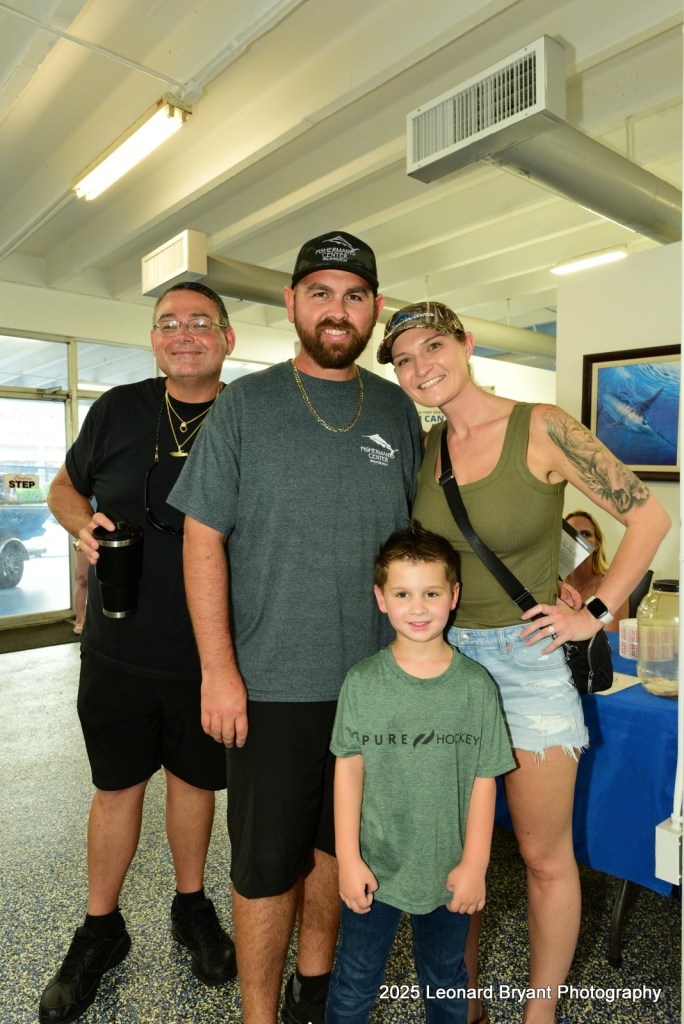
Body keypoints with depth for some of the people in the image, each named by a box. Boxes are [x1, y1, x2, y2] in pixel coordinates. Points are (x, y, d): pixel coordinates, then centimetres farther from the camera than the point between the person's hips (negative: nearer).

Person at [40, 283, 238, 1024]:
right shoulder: (118, 409, 0)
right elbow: (64, 487, 12)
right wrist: (84, 523, -11)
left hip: (209, 651, 0)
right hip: (120, 647, 1)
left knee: (194, 777, 17)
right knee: (117, 784, 14)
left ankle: (192, 906, 42)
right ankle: (100, 929, 38)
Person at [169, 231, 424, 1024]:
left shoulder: (397, 411, 5)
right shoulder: (245, 403, -4)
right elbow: (203, 538, -7)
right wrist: (218, 670, -11)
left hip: (374, 678, 4)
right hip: (271, 683, -3)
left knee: (337, 844, 20)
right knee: (267, 862, 9)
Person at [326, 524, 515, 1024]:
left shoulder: (476, 684, -12)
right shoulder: (362, 683, -13)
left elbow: (484, 779, -6)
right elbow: (348, 770, -7)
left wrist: (474, 864, -5)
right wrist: (349, 859, -7)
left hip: (448, 868, 1)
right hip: (374, 866, 0)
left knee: (446, 983, 24)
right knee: (354, 983, 20)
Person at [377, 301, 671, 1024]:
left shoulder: (542, 429, -10)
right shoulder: (422, 449, 4)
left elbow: (648, 515, -6)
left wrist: (596, 612, -9)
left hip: (526, 658, -4)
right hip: (441, 655, 4)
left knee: (546, 856, 10)